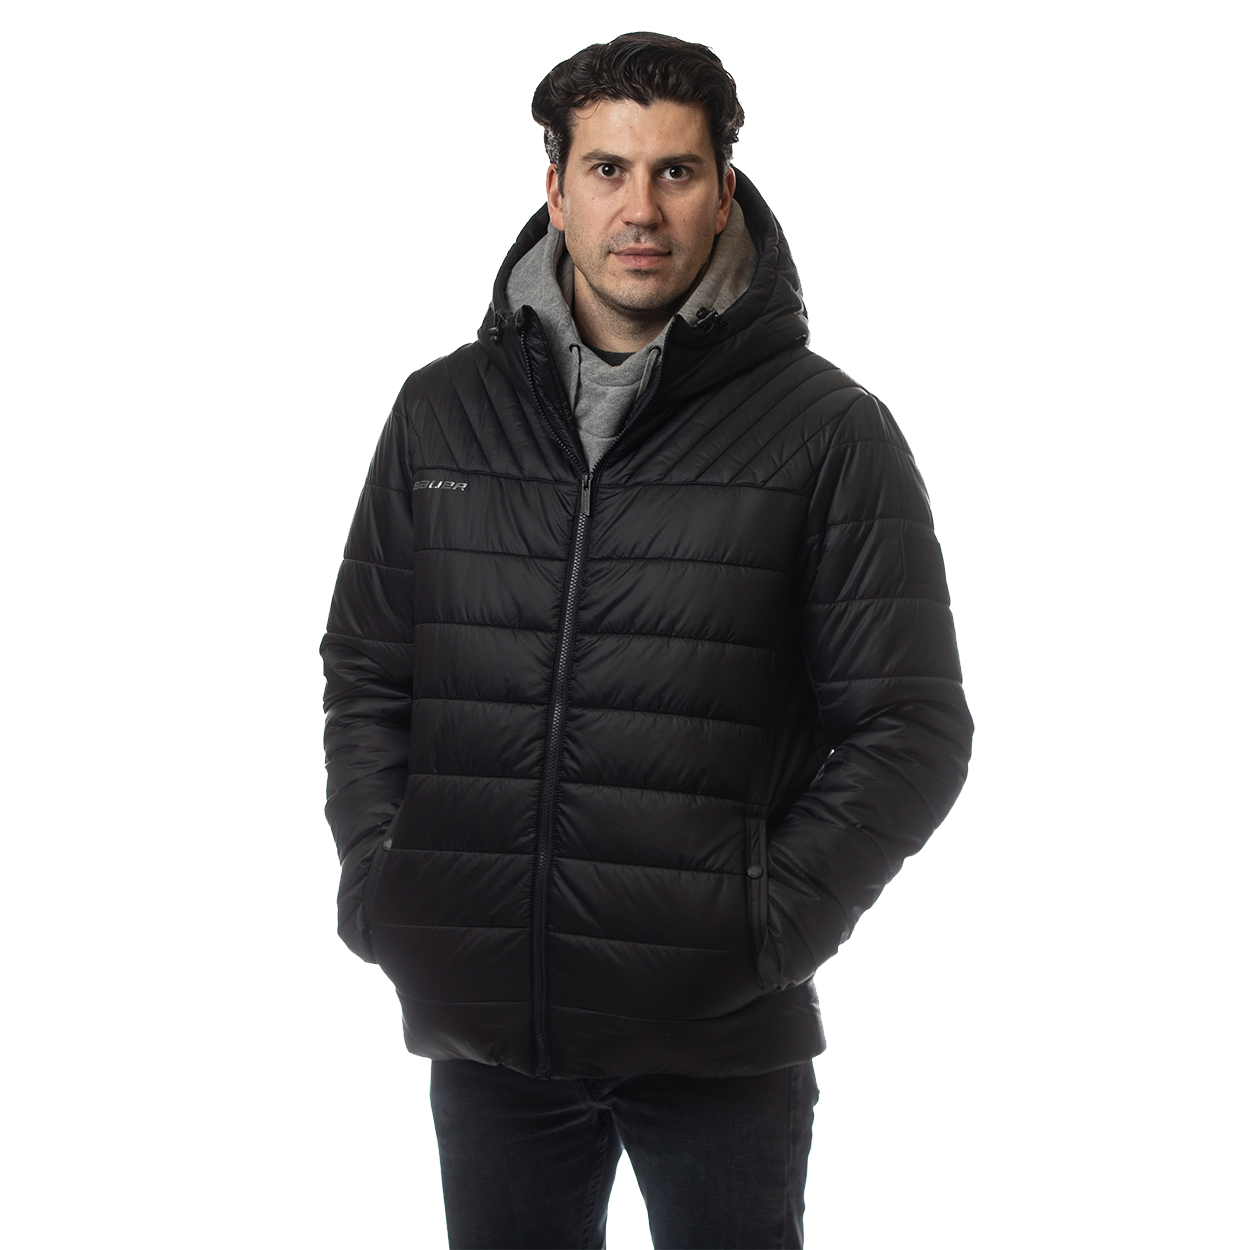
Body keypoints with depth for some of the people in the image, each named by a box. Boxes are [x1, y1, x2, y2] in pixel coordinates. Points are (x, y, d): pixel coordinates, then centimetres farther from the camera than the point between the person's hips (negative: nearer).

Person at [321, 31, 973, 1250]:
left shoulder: (828, 430, -5)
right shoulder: (442, 411, 6)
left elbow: (909, 728, -4)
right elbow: (364, 673, 11)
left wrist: (763, 928, -13)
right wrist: (376, 879, -1)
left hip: (719, 1040, -2)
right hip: (479, 1023, 3)